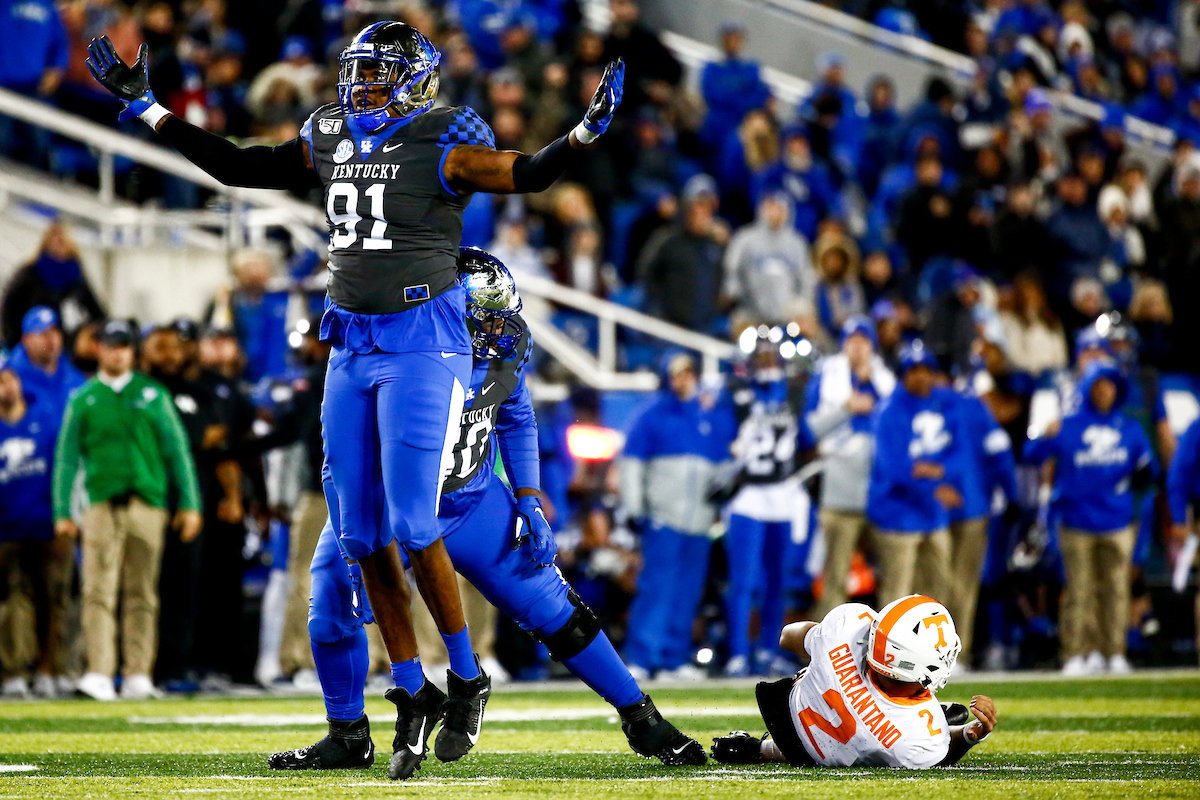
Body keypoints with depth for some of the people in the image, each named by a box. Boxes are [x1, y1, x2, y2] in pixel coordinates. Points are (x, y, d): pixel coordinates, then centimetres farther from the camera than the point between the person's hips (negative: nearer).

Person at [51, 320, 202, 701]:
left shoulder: (153, 395, 12)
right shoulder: (83, 400, 10)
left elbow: (177, 450, 11)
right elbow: (66, 457, 10)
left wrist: (189, 504, 4)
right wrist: (62, 513, 3)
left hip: (147, 503, 1)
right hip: (102, 505, -1)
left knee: (142, 594, 2)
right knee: (99, 591, -11)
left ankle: (138, 675, 5)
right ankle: (99, 674, -17)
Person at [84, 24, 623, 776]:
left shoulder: (441, 143, -9)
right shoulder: (330, 139, 9)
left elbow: (526, 174, -21)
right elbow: (237, 167, 20)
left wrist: (584, 133, -40)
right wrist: (147, 108, 20)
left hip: (423, 345, -6)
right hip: (351, 349, 7)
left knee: (412, 527, -12)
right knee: (362, 536, 4)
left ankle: (468, 680, 8)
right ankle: (413, 695, 15)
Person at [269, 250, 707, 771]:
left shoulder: (505, 347, -15)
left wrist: (530, 504, -1)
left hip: (473, 501, 3)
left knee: (553, 610, -1)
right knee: (333, 614, -13)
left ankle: (642, 722, 12)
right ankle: (348, 740, 12)